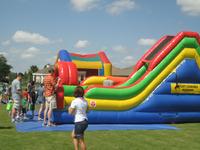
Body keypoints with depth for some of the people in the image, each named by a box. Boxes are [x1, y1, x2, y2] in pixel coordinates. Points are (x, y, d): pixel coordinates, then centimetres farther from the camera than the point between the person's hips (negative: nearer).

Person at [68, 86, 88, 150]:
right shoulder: (85, 101, 6)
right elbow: (87, 109, 18)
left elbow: (70, 112, -12)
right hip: (85, 121, 8)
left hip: (79, 122, -8)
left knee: (81, 140, 2)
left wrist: (69, 108, 6)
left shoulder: (74, 101, -15)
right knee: (73, 135, 24)